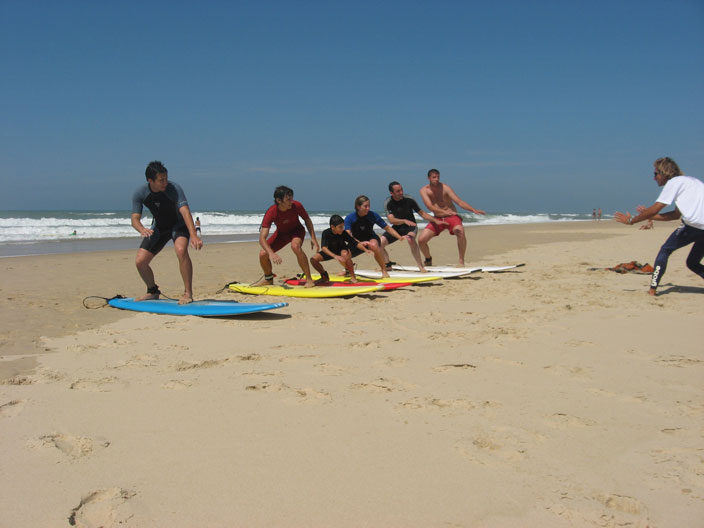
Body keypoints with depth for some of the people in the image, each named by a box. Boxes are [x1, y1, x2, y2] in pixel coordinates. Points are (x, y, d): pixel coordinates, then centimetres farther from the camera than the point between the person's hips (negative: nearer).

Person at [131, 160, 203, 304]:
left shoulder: (174, 188, -28)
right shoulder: (140, 193, -17)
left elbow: (185, 211, -39)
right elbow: (135, 219, -19)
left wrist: (193, 235, -53)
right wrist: (142, 230, -44)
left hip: (178, 224, -4)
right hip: (158, 228, 4)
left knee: (181, 250, -34)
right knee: (140, 261, -6)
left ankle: (188, 293, -24)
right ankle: (153, 291, 21)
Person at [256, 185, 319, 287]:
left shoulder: (297, 206, -28)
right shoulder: (271, 212, -31)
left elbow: (307, 220, -6)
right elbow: (262, 238, -36)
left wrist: (313, 238, -14)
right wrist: (271, 253, -52)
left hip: (296, 230, -2)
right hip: (281, 233, 2)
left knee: (295, 245, -36)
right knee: (263, 254, -12)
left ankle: (309, 279, -26)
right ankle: (268, 279, 20)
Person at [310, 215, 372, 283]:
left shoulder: (344, 233, -23)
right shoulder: (326, 233, -28)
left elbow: (355, 243, -18)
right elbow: (324, 247, -40)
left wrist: (365, 250, -32)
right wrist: (335, 256, -53)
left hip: (342, 250, -1)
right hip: (330, 252, 1)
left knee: (345, 254, -39)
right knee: (313, 259, -20)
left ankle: (353, 277, -21)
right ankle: (324, 275, 6)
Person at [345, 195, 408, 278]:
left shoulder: (372, 215, -16)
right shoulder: (349, 218, -18)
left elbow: (387, 228, -9)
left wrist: (400, 237, -22)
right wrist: (360, 243, -49)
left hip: (372, 239, -1)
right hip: (357, 242, 2)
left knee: (373, 245, -38)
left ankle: (384, 271, -23)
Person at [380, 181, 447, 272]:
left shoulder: (408, 200, -12)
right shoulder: (388, 203, -12)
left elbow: (422, 213, -2)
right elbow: (391, 220, -24)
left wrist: (435, 220, -11)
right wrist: (404, 221, -41)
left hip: (410, 226, -2)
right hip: (397, 227, 3)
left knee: (411, 239, -38)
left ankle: (420, 265, -27)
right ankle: (387, 265, 10)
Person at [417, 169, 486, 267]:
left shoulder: (445, 188, -14)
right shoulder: (424, 190, -8)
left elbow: (459, 201, -21)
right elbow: (430, 207, -23)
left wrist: (473, 210, -35)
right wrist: (445, 211, -40)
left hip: (451, 217, -2)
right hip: (437, 218, 3)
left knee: (460, 232, -33)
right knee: (421, 240, -11)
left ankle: (461, 261, -17)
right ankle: (428, 259, 20)